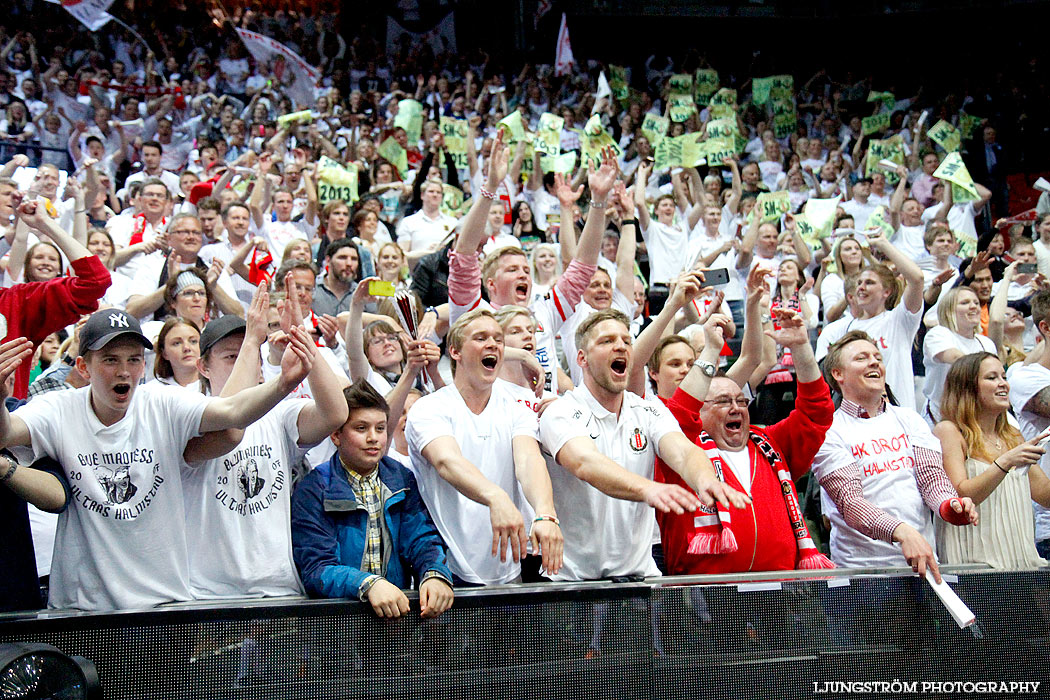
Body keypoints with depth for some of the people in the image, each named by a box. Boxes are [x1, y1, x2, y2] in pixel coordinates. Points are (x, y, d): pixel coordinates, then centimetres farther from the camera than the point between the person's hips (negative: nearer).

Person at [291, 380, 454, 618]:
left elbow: (422, 541, 6)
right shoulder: (313, 491, 0)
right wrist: (367, 584, -25)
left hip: (399, 606, 2)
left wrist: (436, 575, -16)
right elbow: (316, 568, -8)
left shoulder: (403, 480, 13)